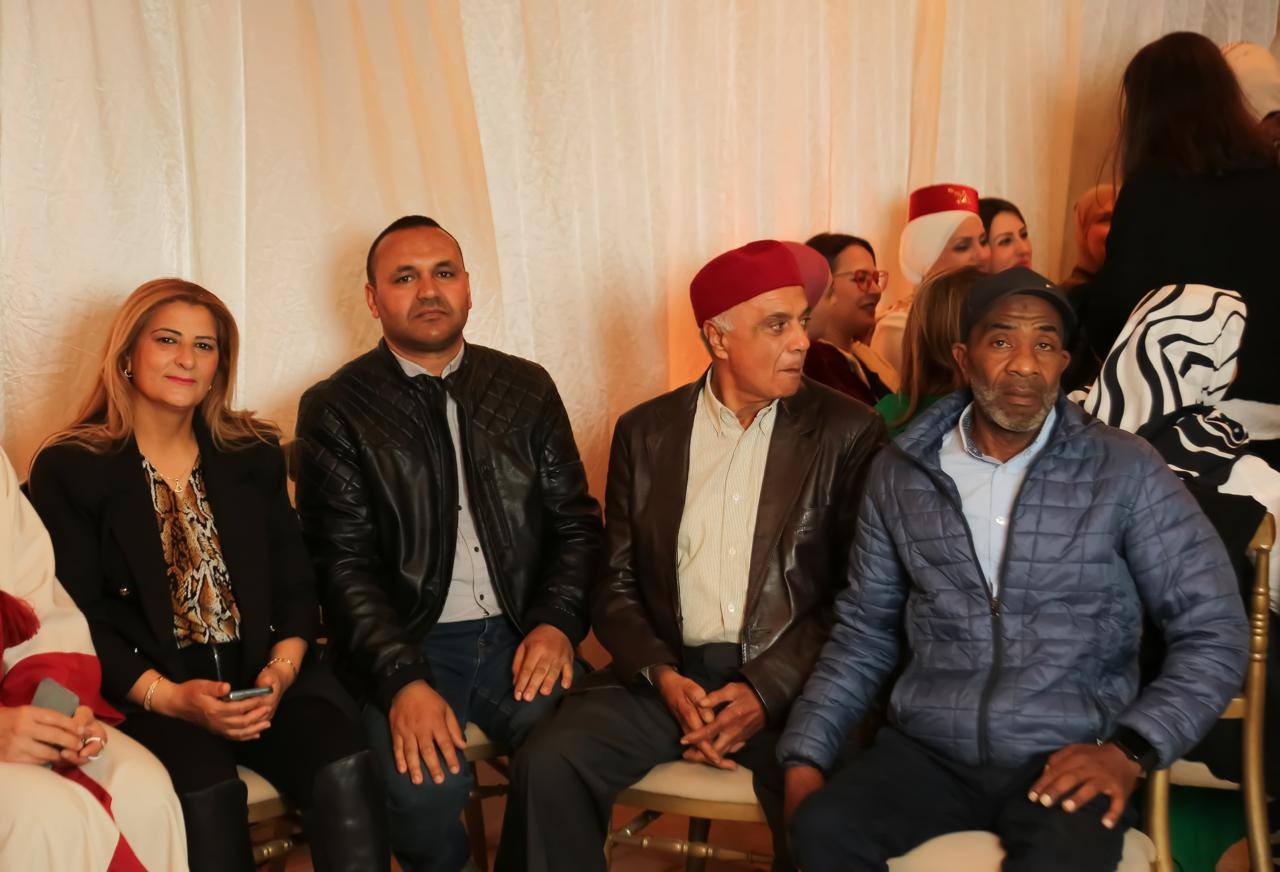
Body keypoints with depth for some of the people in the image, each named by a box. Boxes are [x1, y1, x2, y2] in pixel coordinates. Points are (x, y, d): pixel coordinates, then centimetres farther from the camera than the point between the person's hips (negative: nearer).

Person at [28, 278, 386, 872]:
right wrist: (168, 696, -17)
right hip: (142, 693, -3)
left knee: (344, 770, -27)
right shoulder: (69, 468, 3)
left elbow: (295, 584, 11)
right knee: (208, 791, -34)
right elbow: (72, 618, -3)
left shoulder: (254, 455, 14)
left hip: (262, 674, 3)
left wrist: (282, 671, -9)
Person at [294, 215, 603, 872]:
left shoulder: (527, 389, 13)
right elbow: (342, 564, -4)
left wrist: (557, 622, -7)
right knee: (426, 787, -29)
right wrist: (402, 681, -18)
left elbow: (575, 521, 12)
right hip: (404, 645, -2)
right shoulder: (335, 410, 3)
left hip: (519, 638, 3)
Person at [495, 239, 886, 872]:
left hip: (790, 677, -2)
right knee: (547, 767, -21)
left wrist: (766, 691, -13)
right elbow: (617, 581, 10)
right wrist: (663, 676, -9)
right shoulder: (645, 432, 10)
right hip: (666, 670, 2)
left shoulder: (847, 432, 2)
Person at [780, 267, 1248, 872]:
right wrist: (805, 754, 1)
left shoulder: (1125, 471, -2)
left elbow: (1214, 630, -1)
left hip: (1064, 757, -2)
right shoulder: (900, 474, 6)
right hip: (927, 749, 2)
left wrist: (1130, 748, -14)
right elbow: (864, 632, 12)